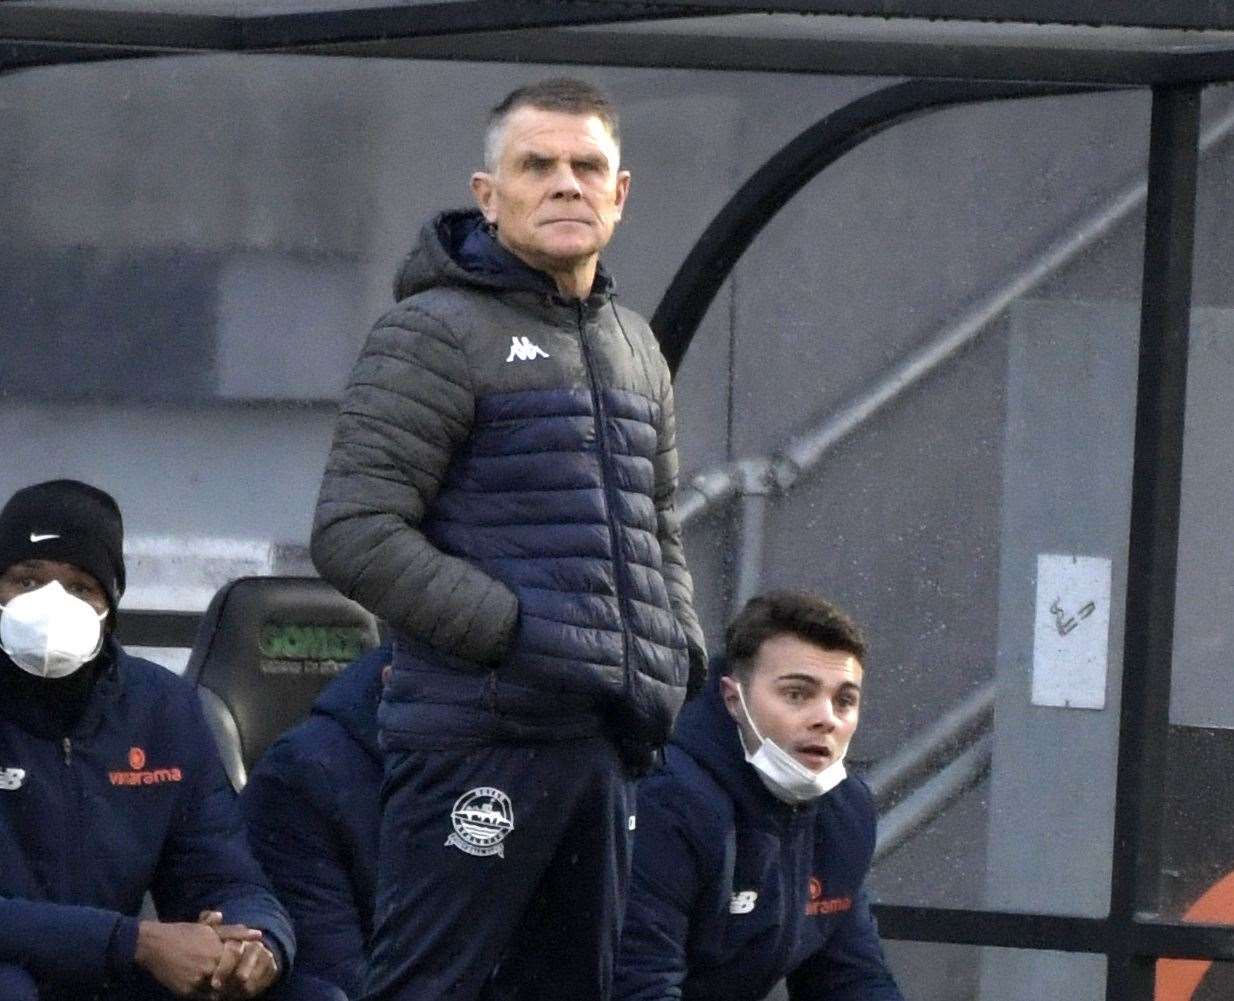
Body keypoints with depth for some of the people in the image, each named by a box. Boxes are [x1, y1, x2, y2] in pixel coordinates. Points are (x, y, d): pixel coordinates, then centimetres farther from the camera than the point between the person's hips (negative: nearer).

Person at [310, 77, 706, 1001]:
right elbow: (355, 535, -13)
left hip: (607, 742, 8)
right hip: (479, 733, -8)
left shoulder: (635, 349, 20)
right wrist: (515, 632, -18)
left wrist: (681, 650, 12)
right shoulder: (438, 334, -5)